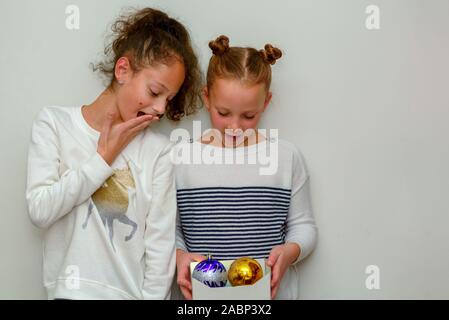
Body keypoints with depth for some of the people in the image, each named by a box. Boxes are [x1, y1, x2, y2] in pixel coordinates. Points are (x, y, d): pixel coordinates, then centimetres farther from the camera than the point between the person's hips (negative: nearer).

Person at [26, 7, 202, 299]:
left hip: (134, 292, 0)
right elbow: (40, 210, -8)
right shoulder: (54, 123, 1)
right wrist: (104, 157, -7)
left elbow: (160, 245, -3)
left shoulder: (159, 149, -3)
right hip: (71, 289, 0)